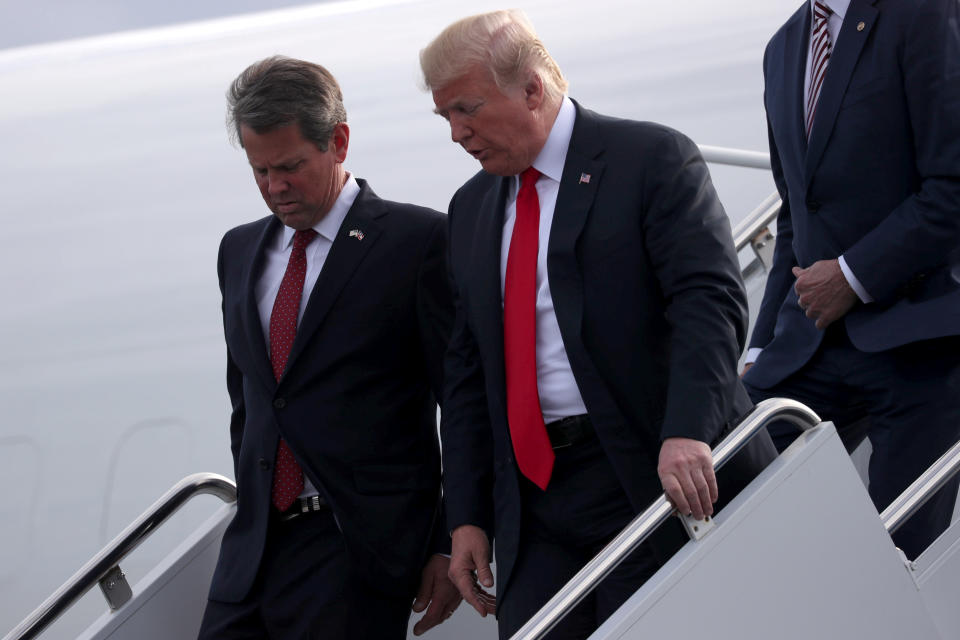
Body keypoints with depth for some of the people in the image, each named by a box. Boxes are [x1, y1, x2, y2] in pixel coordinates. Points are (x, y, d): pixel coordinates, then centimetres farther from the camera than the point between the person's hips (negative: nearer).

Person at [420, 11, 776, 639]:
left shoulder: (653, 159, -4)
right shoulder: (472, 209, 17)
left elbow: (711, 303, -15)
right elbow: (467, 373, 19)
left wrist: (686, 433, -30)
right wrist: (467, 516, 11)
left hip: (655, 479, -6)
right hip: (533, 505, 6)